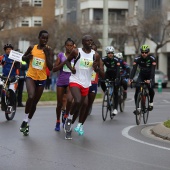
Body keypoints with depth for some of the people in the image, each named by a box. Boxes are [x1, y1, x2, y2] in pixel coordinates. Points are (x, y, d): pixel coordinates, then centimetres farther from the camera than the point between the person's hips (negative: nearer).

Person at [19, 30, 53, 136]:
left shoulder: (49, 51, -6)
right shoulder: (32, 48, -2)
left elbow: (51, 67, -14)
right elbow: (23, 58, 15)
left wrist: (46, 53, -19)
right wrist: (27, 57, -8)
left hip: (42, 79, 1)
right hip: (31, 76, -1)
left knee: (35, 102, 11)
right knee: (31, 97, -26)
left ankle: (28, 124, 28)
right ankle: (25, 120, -9)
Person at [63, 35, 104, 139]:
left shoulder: (95, 55, 2)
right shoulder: (76, 52, -4)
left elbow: (101, 72, 6)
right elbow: (67, 60, 13)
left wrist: (96, 68, -17)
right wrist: (71, 68, -7)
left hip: (86, 84, 4)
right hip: (75, 81, -4)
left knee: (81, 106, 11)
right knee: (77, 101, -27)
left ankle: (70, 124, 29)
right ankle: (69, 118, -2)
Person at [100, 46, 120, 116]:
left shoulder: (116, 59, -25)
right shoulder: (104, 59, -18)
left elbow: (118, 69, -34)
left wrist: (117, 78, -49)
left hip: (115, 74, -3)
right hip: (108, 73, 3)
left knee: (115, 92, -8)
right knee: (102, 82, -26)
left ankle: (115, 108, -7)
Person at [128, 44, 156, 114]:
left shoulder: (152, 58, -24)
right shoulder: (137, 59, -20)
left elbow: (153, 70, -32)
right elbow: (134, 69, -27)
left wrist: (150, 79, -48)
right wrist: (131, 79, -43)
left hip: (150, 76, -1)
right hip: (141, 75, 1)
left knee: (150, 88, -25)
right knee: (137, 89, -18)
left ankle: (151, 102, 3)